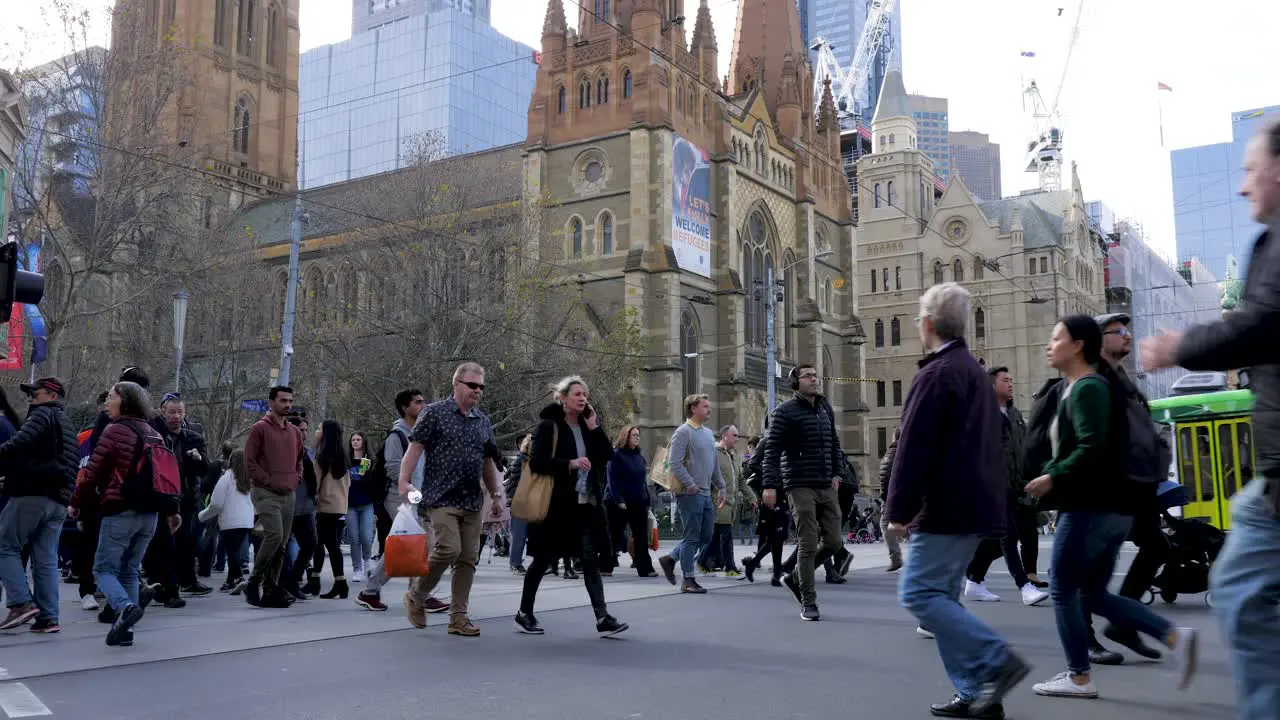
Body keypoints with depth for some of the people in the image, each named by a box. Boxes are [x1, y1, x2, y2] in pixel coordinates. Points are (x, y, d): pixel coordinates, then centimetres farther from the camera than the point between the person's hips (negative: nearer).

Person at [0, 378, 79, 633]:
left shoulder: (43, 414, -1)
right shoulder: (68, 426, 26)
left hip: (31, 495, -8)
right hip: (59, 501, 8)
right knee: (46, 559, 6)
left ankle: (22, 603, -10)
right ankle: (48, 617, 3)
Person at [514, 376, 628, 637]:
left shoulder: (588, 426, 11)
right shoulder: (549, 425, -5)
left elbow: (607, 456, 5)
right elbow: (536, 462, -13)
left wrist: (595, 427, -4)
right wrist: (569, 463, -22)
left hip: (585, 504, 4)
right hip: (555, 504, -4)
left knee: (590, 560, -4)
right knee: (543, 560, 7)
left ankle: (603, 619, -8)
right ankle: (524, 614, 23)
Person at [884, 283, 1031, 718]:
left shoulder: (937, 374, -14)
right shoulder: (975, 371, 18)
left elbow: (914, 449, -18)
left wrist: (899, 511, -15)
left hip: (948, 507, -10)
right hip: (976, 504, 10)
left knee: (918, 593, -7)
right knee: (941, 595, 13)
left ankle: (997, 662, -12)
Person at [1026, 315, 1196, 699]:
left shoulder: (1087, 389, -13)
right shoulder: (1086, 386, 18)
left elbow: (1091, 450, -23)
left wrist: (1052, 478, -15)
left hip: (1091, 506, -10)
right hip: (1112, 506, 10)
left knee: (1063, 589, 0)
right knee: (1093, 594, 13)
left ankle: (1079, 678, 8)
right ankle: (1175, 636, 4)